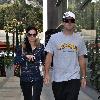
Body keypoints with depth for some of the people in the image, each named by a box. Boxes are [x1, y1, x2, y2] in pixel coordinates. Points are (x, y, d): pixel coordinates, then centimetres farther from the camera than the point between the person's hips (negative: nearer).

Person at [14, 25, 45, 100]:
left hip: (37, 78, -2)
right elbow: (16, 61, -6)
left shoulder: (41, 47, 0)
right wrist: (25, 56, -19)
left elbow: (44, 60, 5)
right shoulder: (22, 47, 1)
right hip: (25, 78, 2)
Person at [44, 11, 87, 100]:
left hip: (74, 78, 0)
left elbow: (81, 59, 9)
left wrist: (83, 77, 7)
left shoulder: (79, 39, 5)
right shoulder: (54, 38, 0)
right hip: (57, 78, 0)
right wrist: (46, 73, -8)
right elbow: (49, 56, 0)